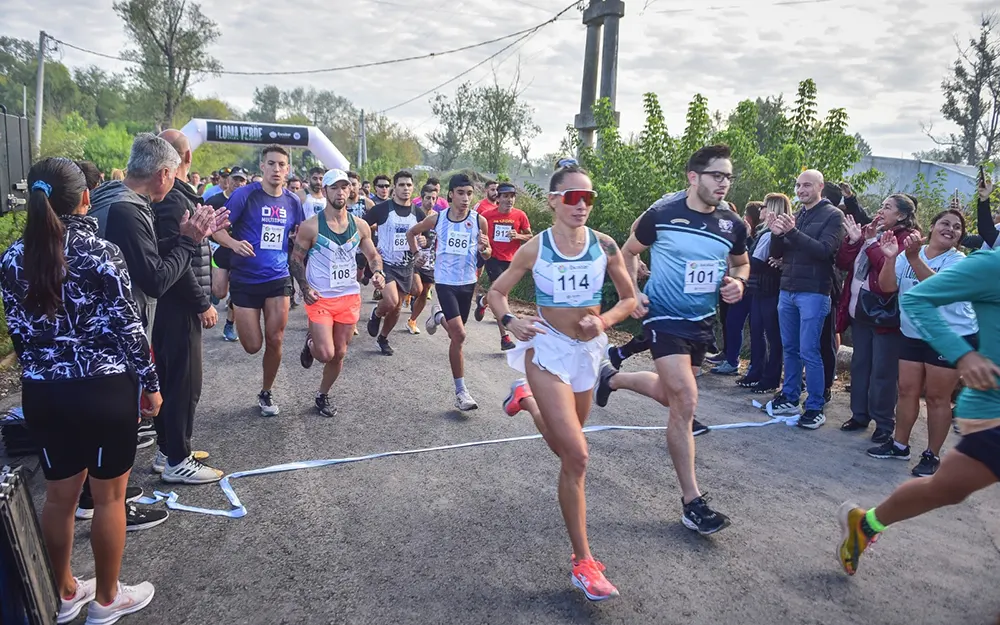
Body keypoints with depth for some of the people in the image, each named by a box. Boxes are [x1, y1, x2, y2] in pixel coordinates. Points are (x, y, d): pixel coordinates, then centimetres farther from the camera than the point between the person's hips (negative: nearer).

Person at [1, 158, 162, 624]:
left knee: (58, 496, 19)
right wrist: (150, 383, -1)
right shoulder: (100, 251, -13)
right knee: (109, 497, 11)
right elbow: (127, 326, -11)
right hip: (104, 389, -5)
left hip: (42, 392, 5)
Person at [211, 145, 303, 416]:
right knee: (253, 346, 1)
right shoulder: (245, 195, -9)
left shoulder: (293, 201, 4)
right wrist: (234, 243, -28)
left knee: (274, 341, 0)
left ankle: (266, 393, 22)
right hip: (245, 280, -3)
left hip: (278, 279, 3)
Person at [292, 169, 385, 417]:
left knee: (339, 354, 10)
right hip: (320, 298, -4)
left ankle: (323, 395, 34)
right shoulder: (310, 226, -10)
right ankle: (310, 344, 24)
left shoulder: (360, 226, 1)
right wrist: (305, 287, -15)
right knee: (325, 354, -13)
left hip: (350, 297, 4)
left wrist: (377, 271, -10)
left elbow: (373, 255, 12)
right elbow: (296, 259, -2)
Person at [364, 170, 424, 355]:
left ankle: (383, 338, 33)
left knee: (397, 308, 11)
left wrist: (423, 242, -7)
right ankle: (376, 314, 12)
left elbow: (423, 235, 16)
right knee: (391, 302, -24)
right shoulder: (381, 208, -9)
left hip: (406, 266, 5)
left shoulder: (417, 213, 4)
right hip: (385, 263, -4)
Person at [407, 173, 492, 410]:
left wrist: (484, 249, -17)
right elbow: (411, 232, 13)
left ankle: (439, 316, 50)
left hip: (468, 282, 3)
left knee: (456, 335, 17)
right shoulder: (436, 218, -6)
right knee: (459, 335, -17)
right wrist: (417, 253, 5)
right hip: (445, 282, -2)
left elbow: (487, 255, 4)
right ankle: (461, 391, -2)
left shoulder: (479, 221, -6)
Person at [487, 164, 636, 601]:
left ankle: (527, 399, 51)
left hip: (588, 351, 4)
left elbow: (629, 298, 5)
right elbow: (496, 292, 2)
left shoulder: (604, 246, -5)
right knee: (576, 456, -13)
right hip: (548, 350, -4)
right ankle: (583, 562, -2)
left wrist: (604, 322, -14)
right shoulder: (534, 249, -9)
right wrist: (510, 321, -18)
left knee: (565, 449, 21)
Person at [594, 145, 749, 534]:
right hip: (664, 317, -6)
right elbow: (629, 252, 3)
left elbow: (741, 263, 17)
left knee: (673, 396, 21)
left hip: (702, 322, 6)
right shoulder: (662, 214, -13)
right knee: (686, 401, -15)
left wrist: (738, 282, -5)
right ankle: (692, 502, -4)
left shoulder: (732, 224, -2)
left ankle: (612, 378, 49)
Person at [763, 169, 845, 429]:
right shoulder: (796, 216, 15)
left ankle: (815, 408, 2)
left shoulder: (833, 215, -3)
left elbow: (824, 250, -17)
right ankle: (789, 398, 23)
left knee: (809, 352, -6)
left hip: (813, 293, -6)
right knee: (789, 349, 12)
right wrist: (777, 234, -8)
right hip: (787, 291, 6)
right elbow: (777, 253, 12)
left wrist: (793, 232, -24)